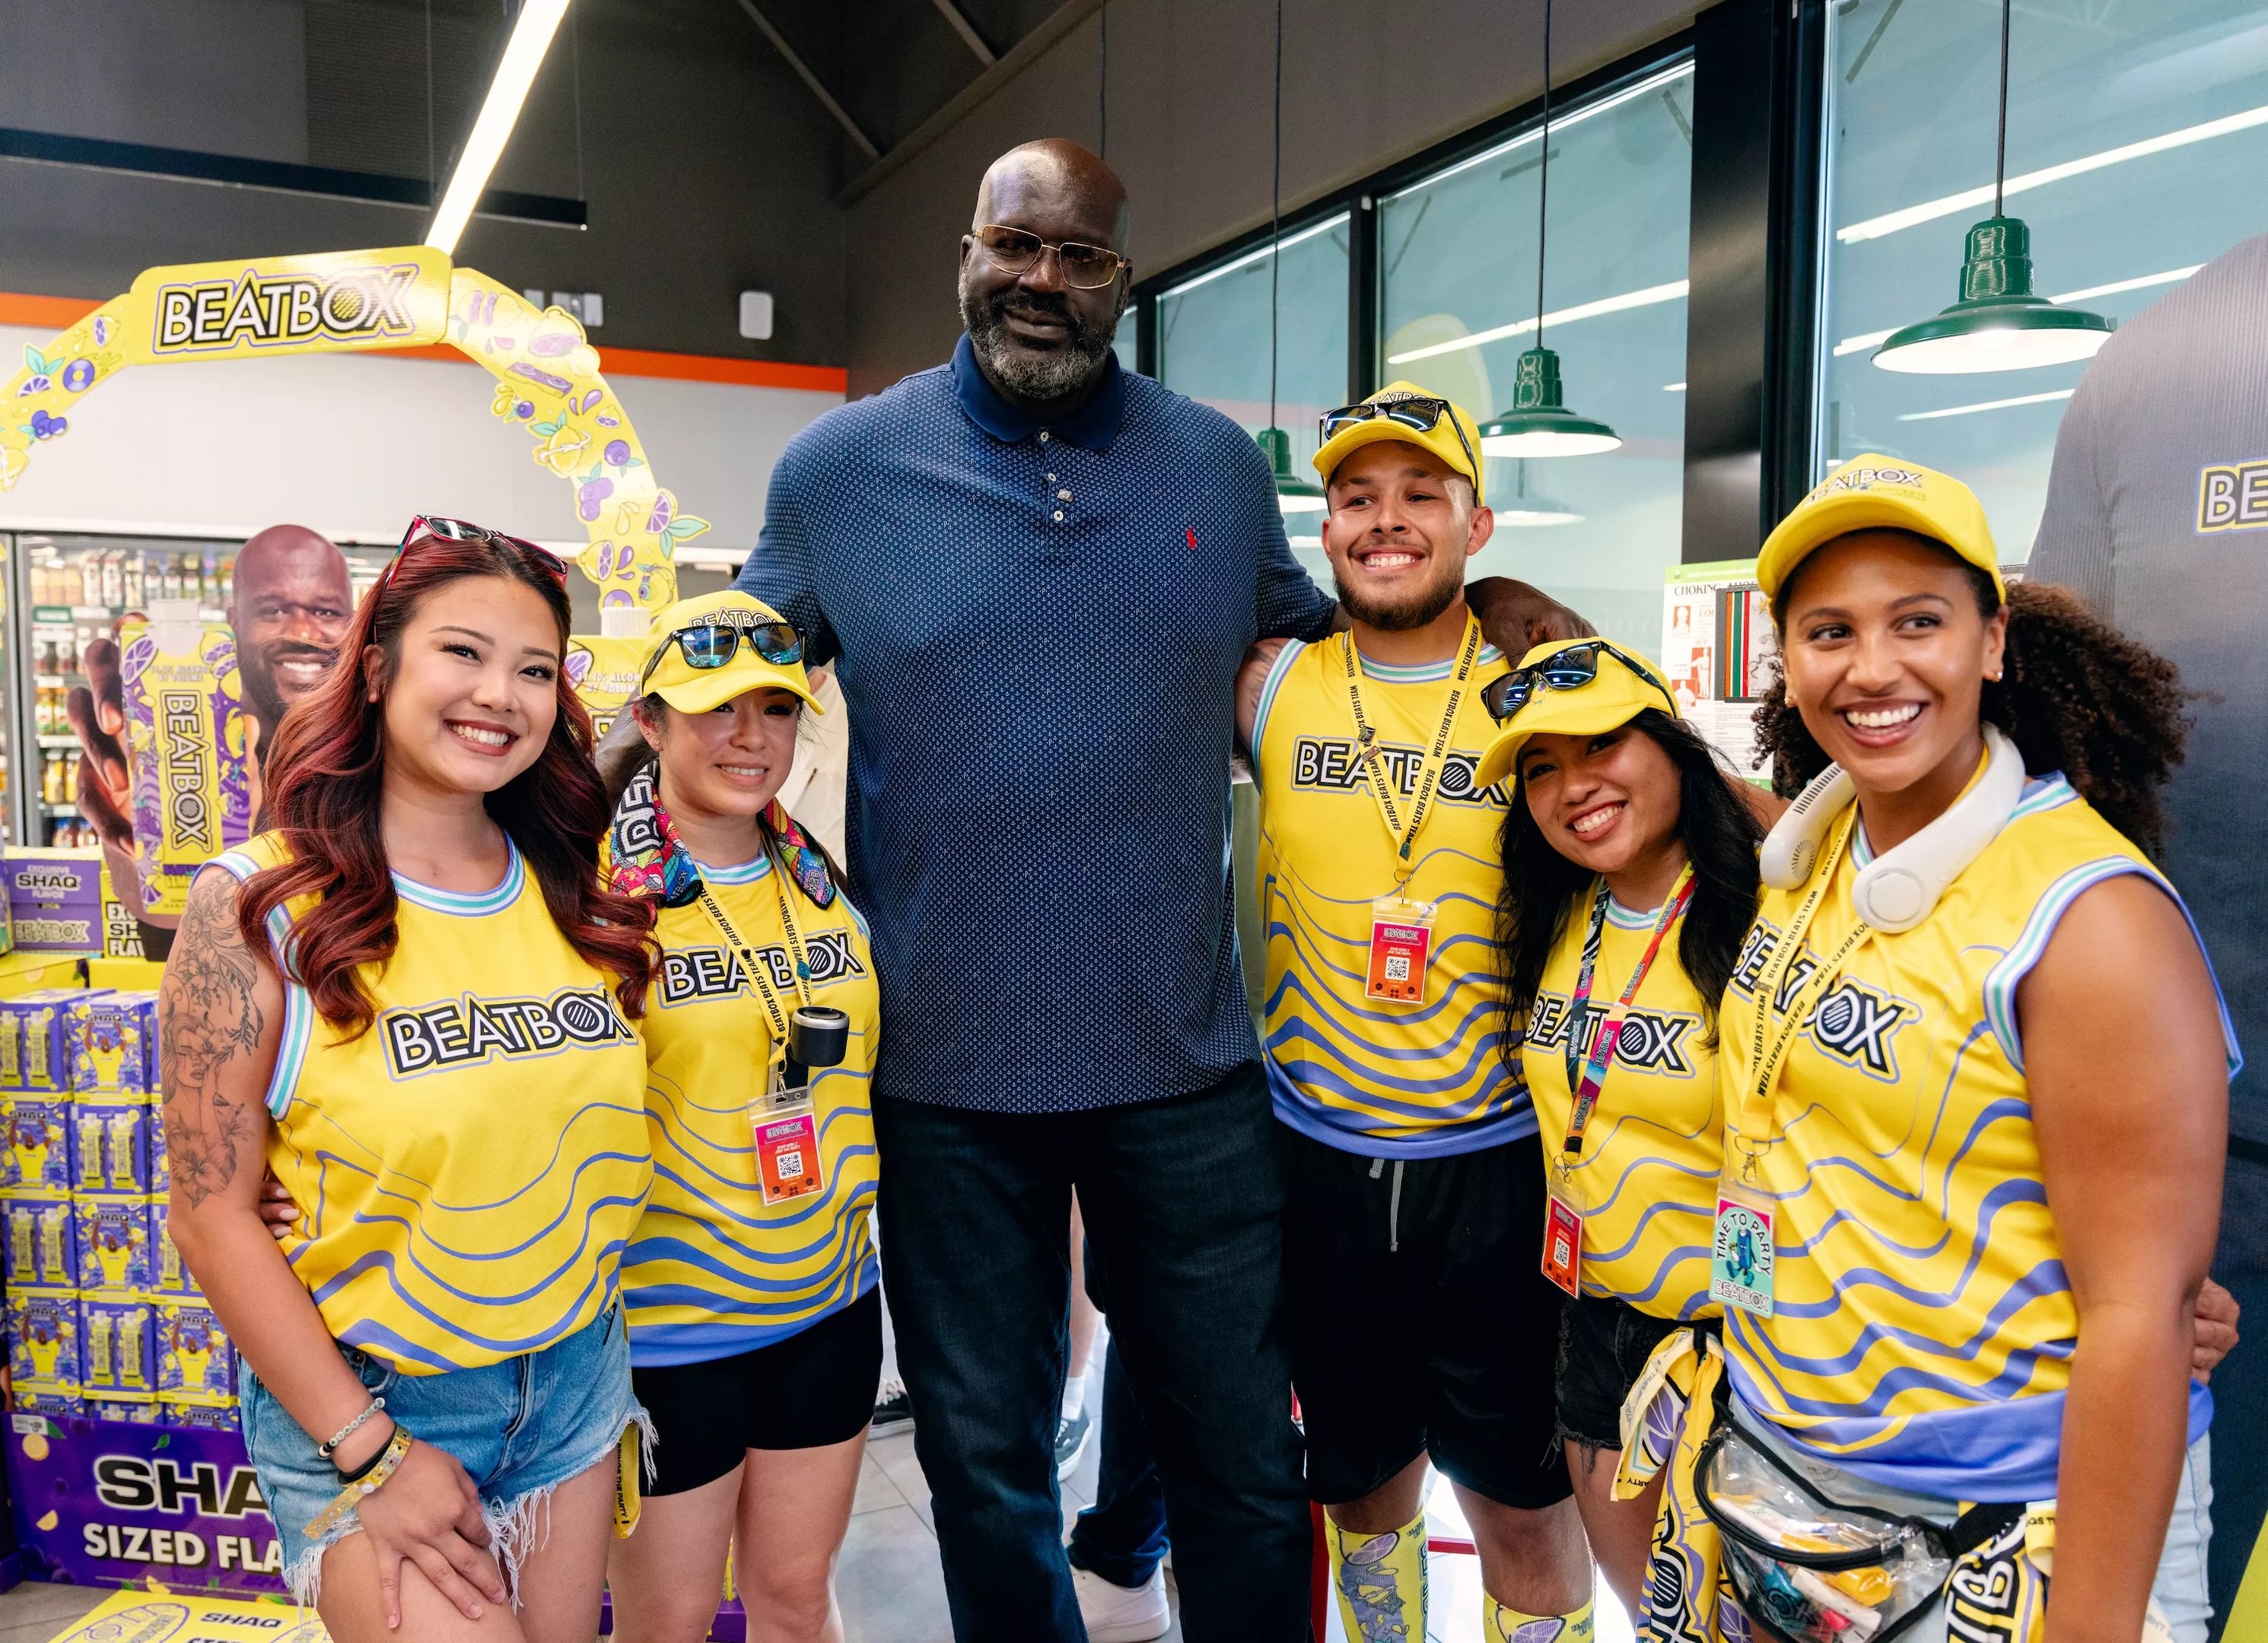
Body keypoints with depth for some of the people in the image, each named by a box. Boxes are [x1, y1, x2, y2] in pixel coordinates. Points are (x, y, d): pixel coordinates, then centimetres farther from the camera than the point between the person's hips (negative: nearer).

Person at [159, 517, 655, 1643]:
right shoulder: (256, 906, -13)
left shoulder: (575, 893, 0)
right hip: (362, 1401, -4)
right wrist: (370, 1453, -13)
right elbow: (215, 1215, -12)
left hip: (575, 1381, 5)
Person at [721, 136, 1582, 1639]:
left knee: (1248, 1473, 14)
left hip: (1185, 1064, 1)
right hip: (945, 1068, 0)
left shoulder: (1221, 467, 3)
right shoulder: (835, 470, -1)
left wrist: (1475, 600, 4)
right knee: (988, 1470, 19)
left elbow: (1309, 636, 18)